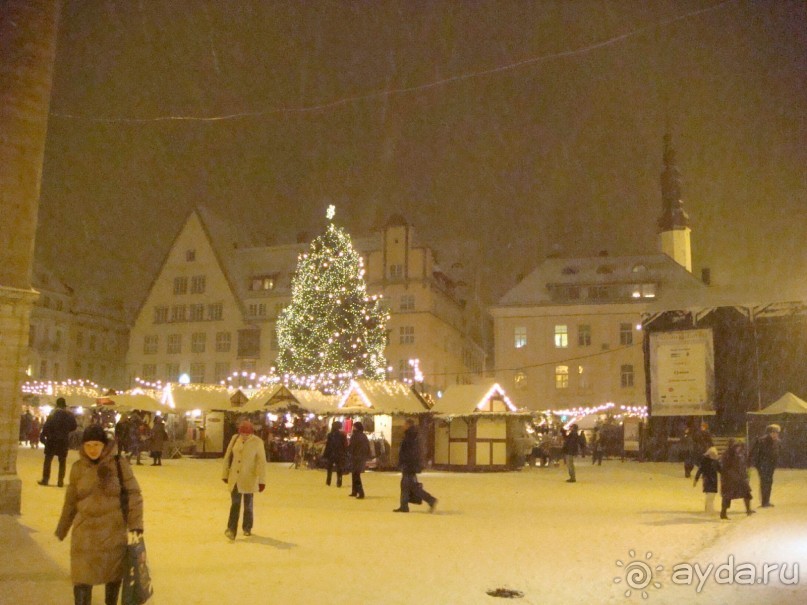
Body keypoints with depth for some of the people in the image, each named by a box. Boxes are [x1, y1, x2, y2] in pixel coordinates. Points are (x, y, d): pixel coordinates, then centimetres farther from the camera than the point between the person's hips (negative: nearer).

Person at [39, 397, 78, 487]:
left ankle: (45, 479, 7)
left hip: (52, 439, -3)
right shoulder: (70, 414, 3)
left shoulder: (54, 413, -9)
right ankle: (61, 481, 7)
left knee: (48, 459, 7)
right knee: (62, 461, 8)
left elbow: (47, 425, -13)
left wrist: (42, 436, -6)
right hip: (64, 440, 3)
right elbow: (74, 426, 8)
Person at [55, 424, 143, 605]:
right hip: (85, 530, 1)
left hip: (114, 530, -1)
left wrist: (135, 524, -13)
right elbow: (71, 501, 10)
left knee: (114, 572, 14)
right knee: (82, 576, -1)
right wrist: (62, 528, 17)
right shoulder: (78, 468, -2)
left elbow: (133, 495, -7)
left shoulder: (119, 464, -10)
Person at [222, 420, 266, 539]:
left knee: (248, 505, 11)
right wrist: (225, 474, 10)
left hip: (249, 479, -2)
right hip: (234, 478, 2)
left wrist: (262, 480, -14)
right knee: (235, 504, -2)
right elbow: (227, 457, 7)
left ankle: (247, 528, 27)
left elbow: (261, 462, -12)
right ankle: (231, 529, -3)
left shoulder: (257, 442, -12)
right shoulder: (235, 438, -1)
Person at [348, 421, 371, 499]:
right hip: (363, 458, 7)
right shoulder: (364, 436, 6)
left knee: (356, 476, -2)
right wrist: (366, 458, 14)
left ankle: (361, 493, -10)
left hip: (356, 458, -7)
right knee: (355, 475, 21)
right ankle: (354, 491, 29)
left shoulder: (354, 436, -14)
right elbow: (368, 448, 9)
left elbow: (350, 448, -14)